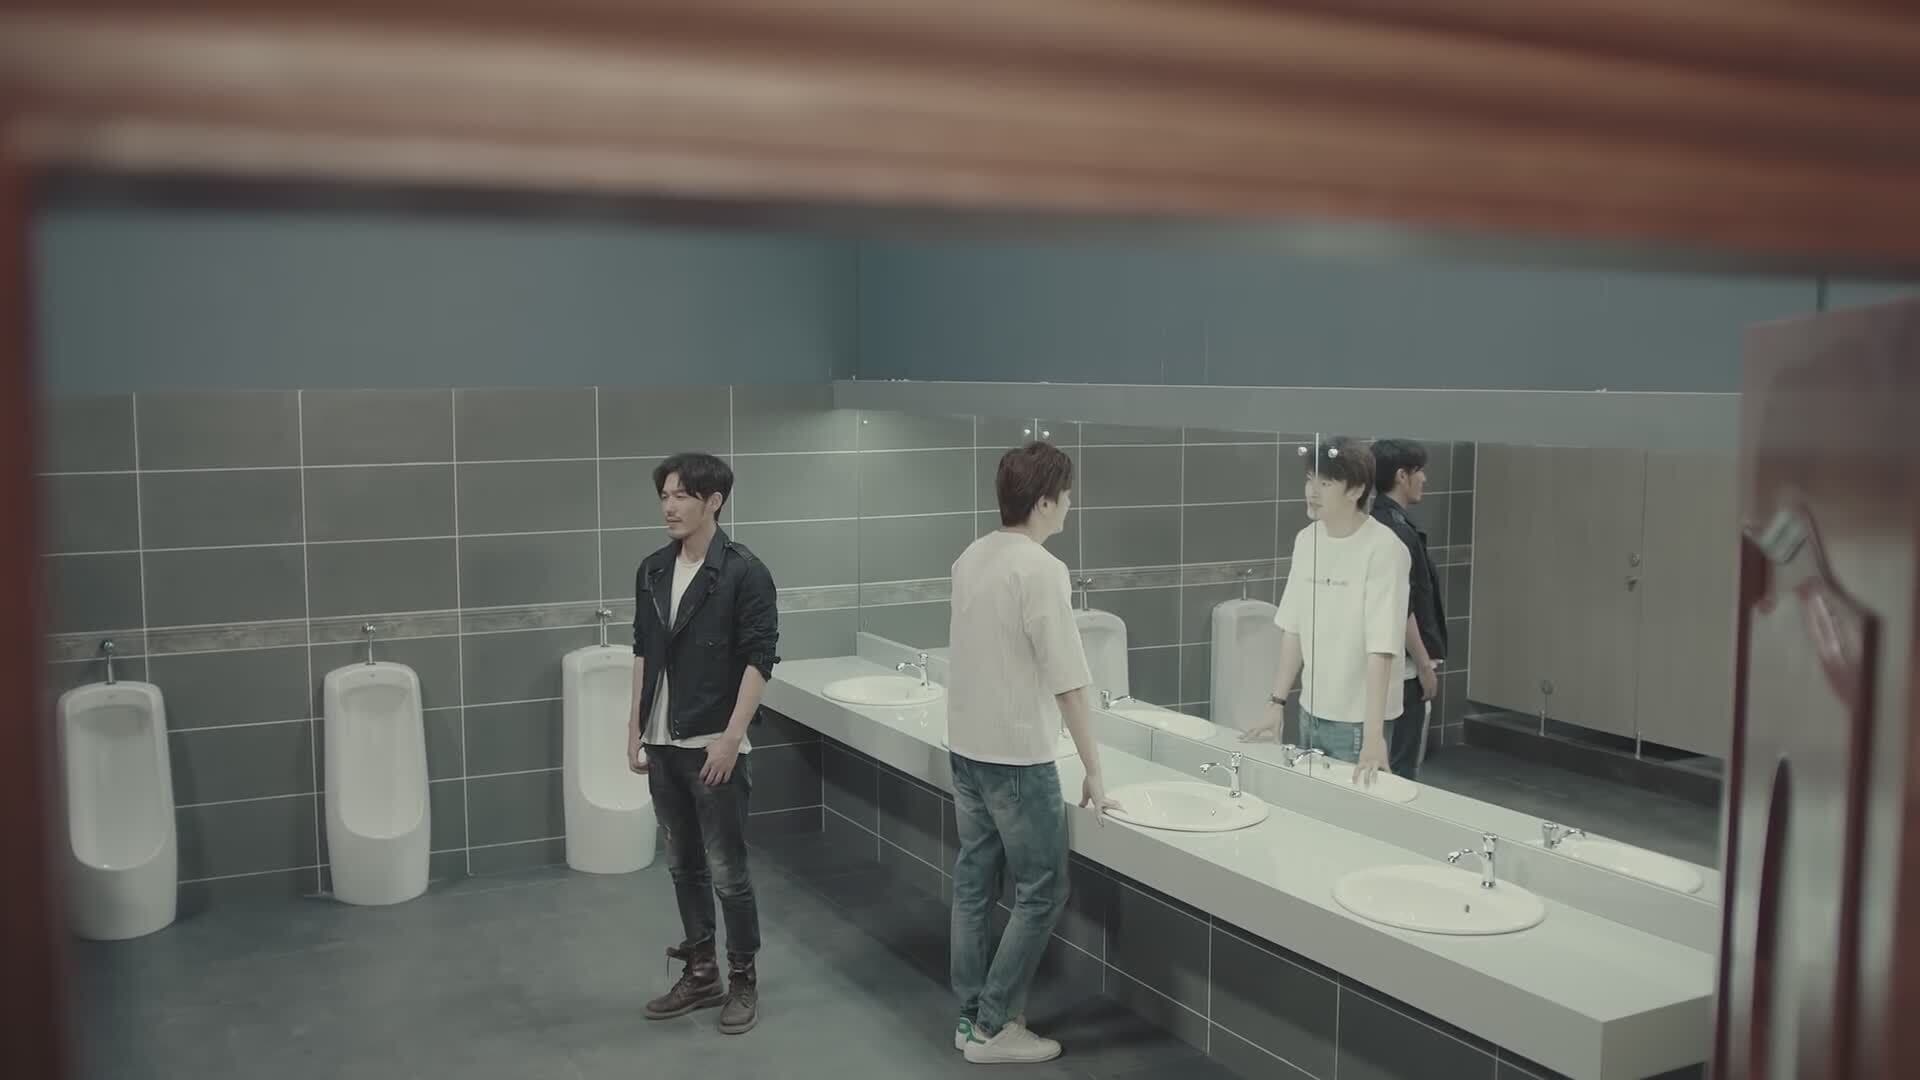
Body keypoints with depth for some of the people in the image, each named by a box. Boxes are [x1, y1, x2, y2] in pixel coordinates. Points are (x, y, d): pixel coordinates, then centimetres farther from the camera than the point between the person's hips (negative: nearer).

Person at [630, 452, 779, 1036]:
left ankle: (743, 979, 17)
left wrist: (731, 737, -17)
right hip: (664, 746, 6)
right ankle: (701, 974, 27)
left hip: (714, 748, -6)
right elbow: (643, 653, 14)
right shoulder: (652, 571, 7)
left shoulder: (744, 572, -12)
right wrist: (635, 728, 11)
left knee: (727, 870, 1)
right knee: (684, 865, 14)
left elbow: (759, 660, -13)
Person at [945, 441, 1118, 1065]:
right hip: (1018, 756, -8)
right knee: (1041, 891, 4)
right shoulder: (1041, 570, -20)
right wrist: (1094, 772, -12)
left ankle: (971, 1014, 24)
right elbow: (1069, 683, -19)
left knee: (975, 881, 15)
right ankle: (994, 1027, 9)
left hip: (966, 746, 8)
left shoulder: (970, 559, 5)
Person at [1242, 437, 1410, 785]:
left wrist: (1373, 734, -26)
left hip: (1357, 721, -6)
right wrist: (1277, 703, 5)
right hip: (1310, 712, 6)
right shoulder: (1306, 540, 2)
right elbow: (1293, 630, 8)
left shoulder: (1383, 549, -17)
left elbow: (1381, 649, -22)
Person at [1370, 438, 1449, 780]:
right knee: (1400, 767, -1)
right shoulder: (1396, 531, -20)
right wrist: (1425, 665, -17)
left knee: (1383, 761, 16)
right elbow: (1401, 609, -23)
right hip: (1402, 665, -10)